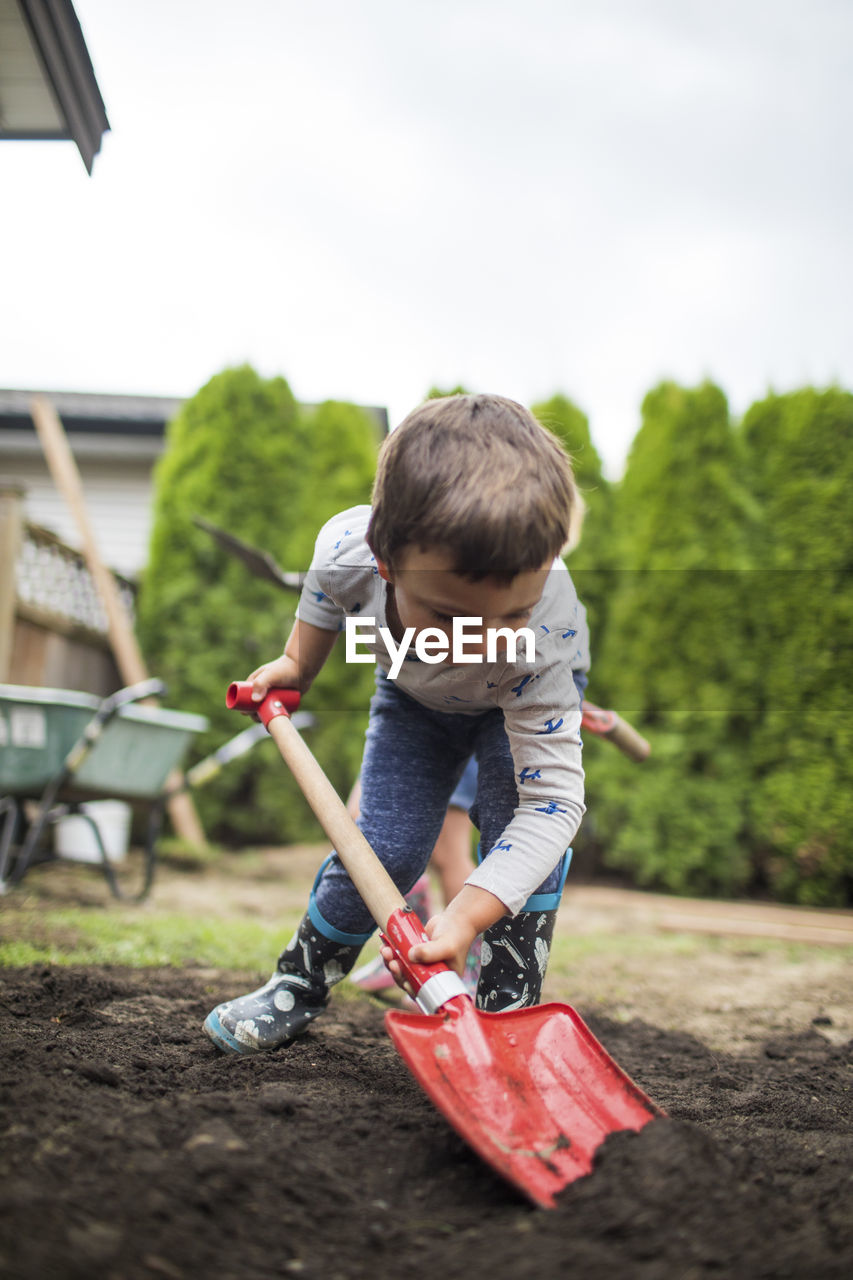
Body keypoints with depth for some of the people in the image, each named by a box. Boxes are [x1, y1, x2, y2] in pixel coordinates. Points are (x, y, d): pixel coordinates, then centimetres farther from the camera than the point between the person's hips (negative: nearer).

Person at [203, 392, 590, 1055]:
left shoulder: (544, 637, -46)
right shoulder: (347, 548, -40)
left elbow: (553, 800, -43)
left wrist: (466, 915, -51)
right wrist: (295, 666, 0)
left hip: (527, 696, -1)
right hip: (414, 696, 2)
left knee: (519, 814, -25)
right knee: (384, 847, -5)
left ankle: (509, 1004, -6)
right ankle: (301, 982, 20)